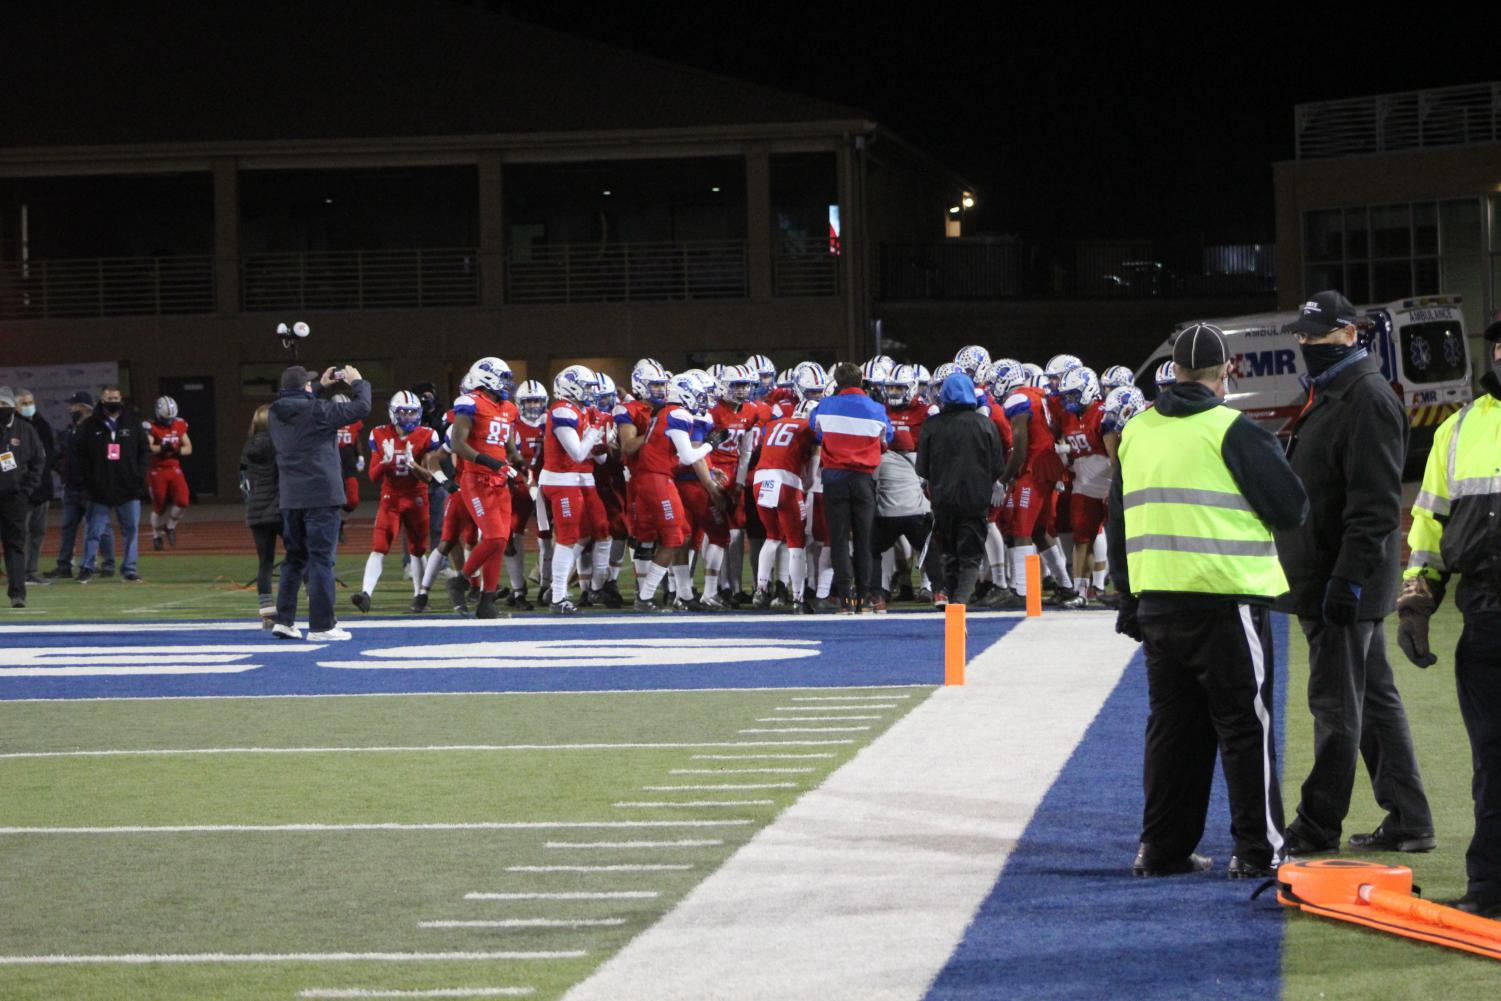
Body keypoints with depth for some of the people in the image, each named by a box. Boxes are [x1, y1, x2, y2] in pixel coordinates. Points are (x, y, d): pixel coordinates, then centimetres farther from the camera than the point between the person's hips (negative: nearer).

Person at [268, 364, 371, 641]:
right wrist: (357, 383, 9)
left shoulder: (277, 414, 6)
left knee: (295, 559, 16)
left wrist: (321, 387, 34)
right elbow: (361, 409, -8)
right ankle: (321, 626, -3)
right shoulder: (316, 410, -13)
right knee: (321, 560, -3)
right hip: (321, 496, -6)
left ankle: (283, 620, 15)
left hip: (290, 498, 6)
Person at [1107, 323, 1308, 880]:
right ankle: (1258, 850, 3)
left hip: (1156, 600, 6)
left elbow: (1118, 521, 17)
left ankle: (1163, 849, 16)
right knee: (1244, 727, 1)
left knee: (1173, 725, 13)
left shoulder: (1136, 433, 10)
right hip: (1226, 599, -6)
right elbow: (1292, 508, -8)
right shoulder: (1233, 431, -9)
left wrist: (1129, 595, 24)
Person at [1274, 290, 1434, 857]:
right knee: (1374, 698, 12)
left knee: (1336, 703, -5)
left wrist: (1349, 577, -25)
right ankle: (1408, 821, 17)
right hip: (1331, 582, 11)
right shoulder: (1327, 394, 18)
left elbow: (1374, 503, -21)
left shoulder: (1367, 399, -14)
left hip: (1346, 581, -11)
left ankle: (1317, 827, -1)